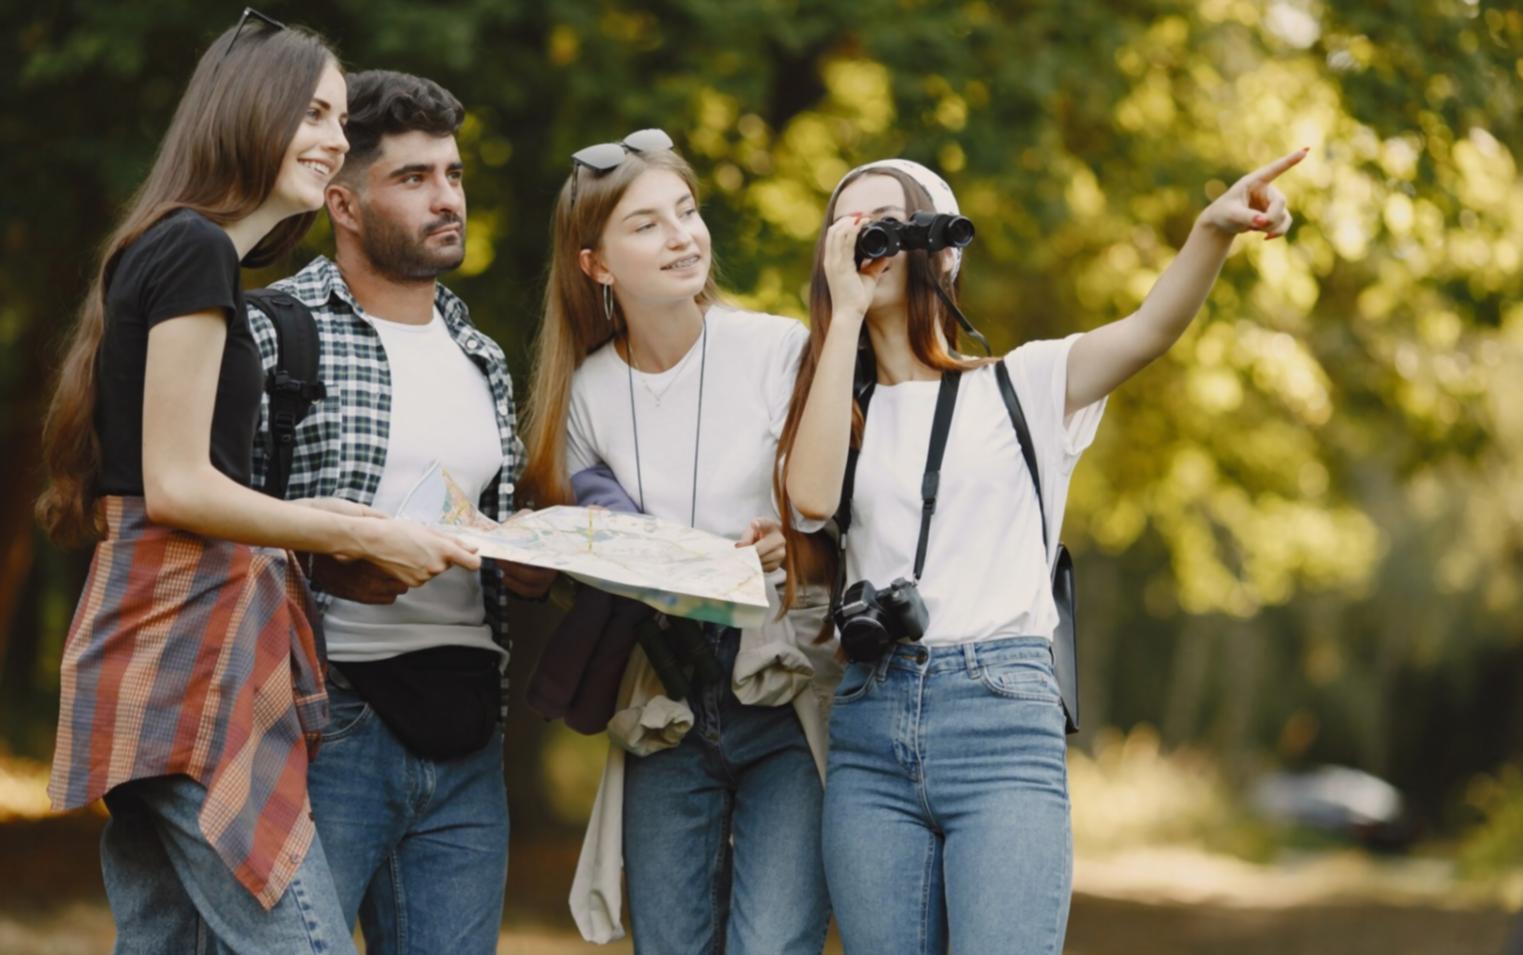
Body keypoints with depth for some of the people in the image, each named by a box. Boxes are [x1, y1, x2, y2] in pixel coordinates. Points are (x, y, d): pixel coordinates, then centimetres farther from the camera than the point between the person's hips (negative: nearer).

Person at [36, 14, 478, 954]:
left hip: (151, 649, 10)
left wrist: (302, 521, 14)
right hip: (192, 641, -10)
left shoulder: (160, 252, 21)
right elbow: (174, 486, -14)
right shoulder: (196, 251, -8)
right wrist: (365, 537, -8)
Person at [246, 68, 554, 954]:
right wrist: (327, 562, -23)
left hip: (463, 737, 6)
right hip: (325, 717, -6)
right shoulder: (271, 332, -3)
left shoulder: (482, 359, 19)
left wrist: (530, 564, 3)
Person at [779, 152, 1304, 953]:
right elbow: (812, 498, -6)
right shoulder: (841, 409, 17)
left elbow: (1152, 329, -8)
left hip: (1003, 717, -3)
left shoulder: (1023, 385, 10)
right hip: (870, 734, 3)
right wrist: (845, 314, -1)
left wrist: (1213, 230, -29)